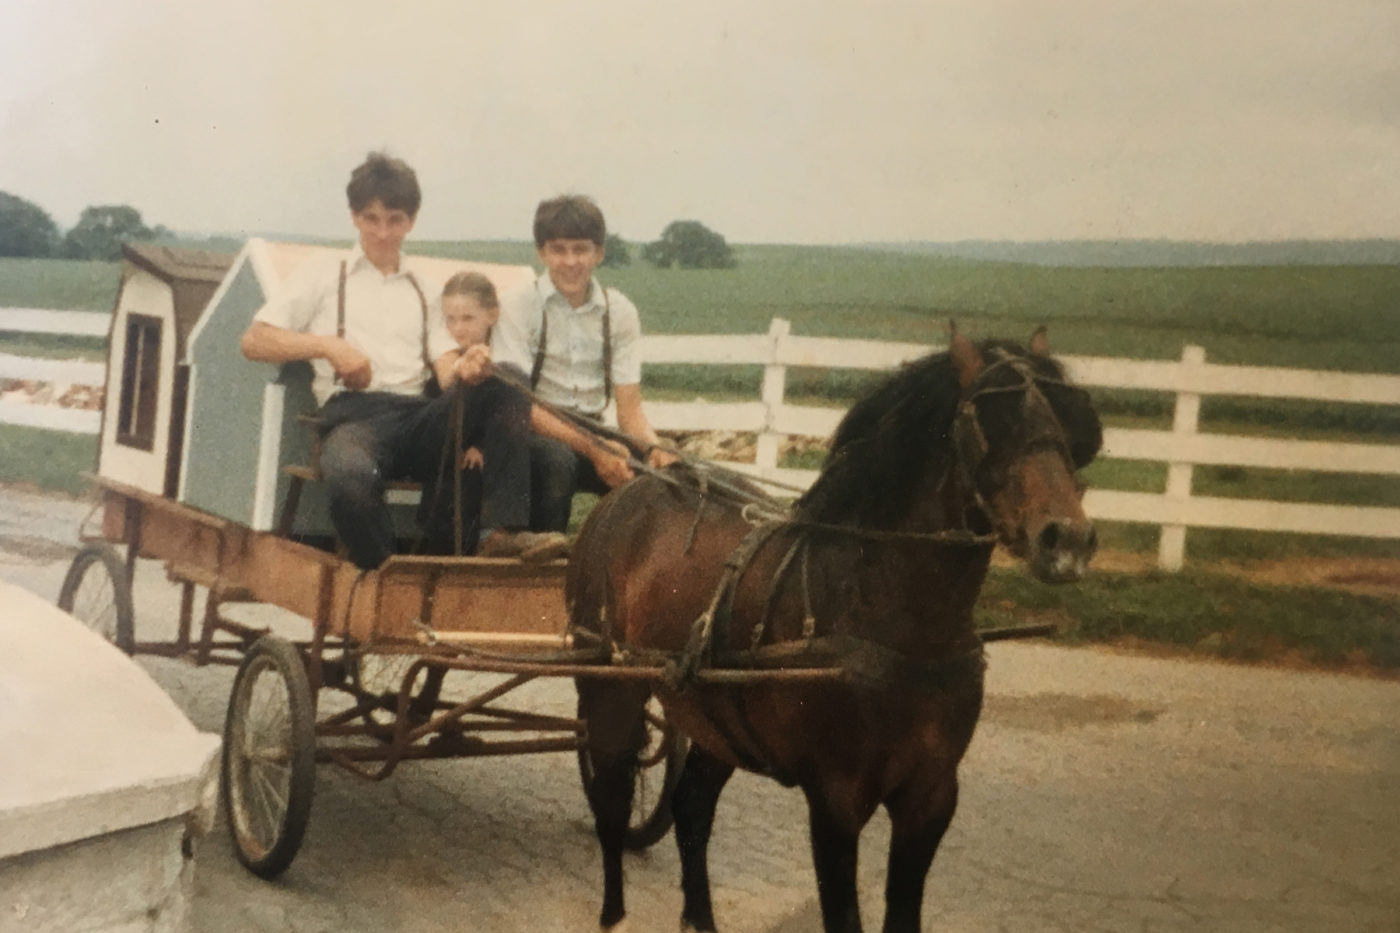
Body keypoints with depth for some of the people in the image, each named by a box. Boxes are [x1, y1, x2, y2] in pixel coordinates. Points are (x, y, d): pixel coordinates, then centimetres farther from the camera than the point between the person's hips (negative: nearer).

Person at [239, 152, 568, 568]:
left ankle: (502, 530, -34)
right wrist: (328, 345, -5)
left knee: (506, 392, -27)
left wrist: (465, 371, -10)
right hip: (354, 413, -4)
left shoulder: (422, 292, 29)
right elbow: (253, 341, 11)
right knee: (351, 477, -42)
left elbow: (446, 370, 16)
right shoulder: (324, 277, 21)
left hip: (420, 415, 4)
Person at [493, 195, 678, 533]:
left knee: (663, 469, -23)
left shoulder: (619, 312, 6)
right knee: (557, 458, -37)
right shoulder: (518, 305, -6)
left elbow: (629, 407, 3)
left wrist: (653, 447, -22)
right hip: (532, 433, -3)